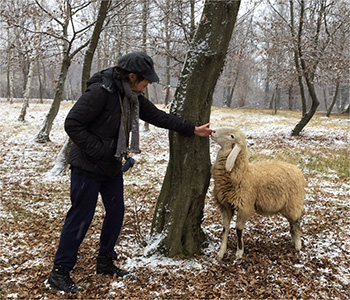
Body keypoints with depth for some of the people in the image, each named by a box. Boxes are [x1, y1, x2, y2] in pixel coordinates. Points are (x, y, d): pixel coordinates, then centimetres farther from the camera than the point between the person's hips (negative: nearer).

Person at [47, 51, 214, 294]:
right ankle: (60, 273, 10)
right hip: (88, 167, -8)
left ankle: (105, 262, 30)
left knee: (116, 212, 12)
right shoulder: (100, 91, -23)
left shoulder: (134, 97, 3)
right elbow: (72, 124, -23)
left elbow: (158, 116, 12)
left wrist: (192, 129, 13)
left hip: (112, 167, 8)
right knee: (81, 217, -3)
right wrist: (100, 152, -22)